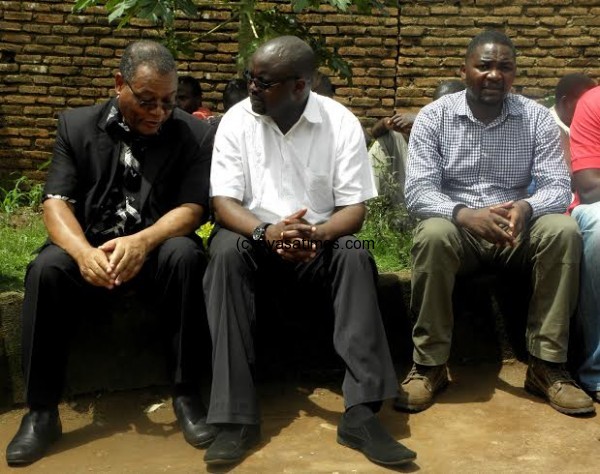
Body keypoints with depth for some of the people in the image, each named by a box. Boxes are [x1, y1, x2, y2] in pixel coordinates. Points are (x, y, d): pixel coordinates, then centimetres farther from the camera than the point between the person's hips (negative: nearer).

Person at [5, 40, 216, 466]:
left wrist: (142, 241, -29)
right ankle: (42, 412, -17)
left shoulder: (195, 134, -1)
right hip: (91, 249, 1)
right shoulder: (76, 126, 3)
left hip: (158, 248, -1)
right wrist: (83, 251, -27)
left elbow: (193, 208, -9)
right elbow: (56, 203, -5)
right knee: (46, 269, -30)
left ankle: (187, 394, -21)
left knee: (184, 255, -34)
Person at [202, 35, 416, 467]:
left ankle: (361, 413, -32)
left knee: (355, 256, -32)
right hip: (255, 239, 0)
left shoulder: (341, 123, -7)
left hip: (320, 242, 0)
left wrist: (315, 235, -32)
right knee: (227, 252, -33)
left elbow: (355, 208, -10)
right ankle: (237, 417, -34)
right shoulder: (237, 120, -5)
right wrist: (267, 232, -31)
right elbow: (224, 202, -10)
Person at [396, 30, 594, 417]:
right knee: (433, 236, -36)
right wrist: (465, 214, -34)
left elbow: (558, 186, -8)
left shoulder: (538, 118, 0)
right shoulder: (433, 117, -4)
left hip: (519, 229, 2)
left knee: (564, 232, -29)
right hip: (456, 226, -2)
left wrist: (526, 208, -32)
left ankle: (547, 365, -19)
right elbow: (418, 191, -14)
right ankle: (429, 366, -23)